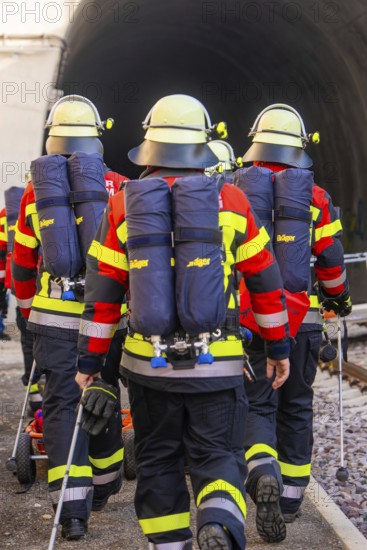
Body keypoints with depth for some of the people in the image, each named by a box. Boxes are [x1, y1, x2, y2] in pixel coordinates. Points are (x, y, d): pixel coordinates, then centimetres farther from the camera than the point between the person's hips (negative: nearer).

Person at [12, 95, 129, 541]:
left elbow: (22, 265, 12)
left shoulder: (35, 190, 5)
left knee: (62, 403, 4)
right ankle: (102, 488, 32)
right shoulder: (118, 187, -1)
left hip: (55, 316, 0)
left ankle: (72, 510, -3)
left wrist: (28, 308, 26)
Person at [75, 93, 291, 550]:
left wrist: (89, 360, 8)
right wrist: (278, 346, 16)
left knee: (158, 461, 15)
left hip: (148, 362, 1)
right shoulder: (231, 200, 0)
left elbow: (102, 292, 1)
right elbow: (265, 281, 5)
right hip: (217, 363, -1)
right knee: (218, 456, 6)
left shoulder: (123, 203, 1)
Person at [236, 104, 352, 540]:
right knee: (296, 407, 15)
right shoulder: (316, 197, -1)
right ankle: (291, 494, 24)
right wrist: (339, 299, 24)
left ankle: (264, 475, -20)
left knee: (257, 405, 7)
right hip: (300, 319, 1)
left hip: (247, 319, 0)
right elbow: (331, 262, 5)